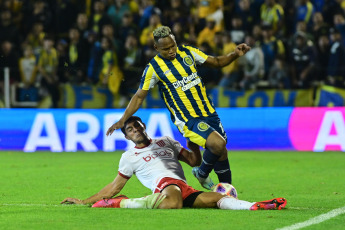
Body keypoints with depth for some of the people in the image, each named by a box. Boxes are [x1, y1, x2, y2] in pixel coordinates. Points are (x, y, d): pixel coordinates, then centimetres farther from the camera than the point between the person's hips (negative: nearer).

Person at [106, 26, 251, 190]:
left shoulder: (188, 52, 3)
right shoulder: (153, 68, -8)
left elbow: (216, 62, 14)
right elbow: (139, 96, -1)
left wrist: (235, 54, -3)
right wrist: (122, 120, -5)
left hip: (208, 112, 5)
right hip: (186, 119, -5)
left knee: (221, 151, 7)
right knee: (217, 144, -23)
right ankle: (202, 174, 4)